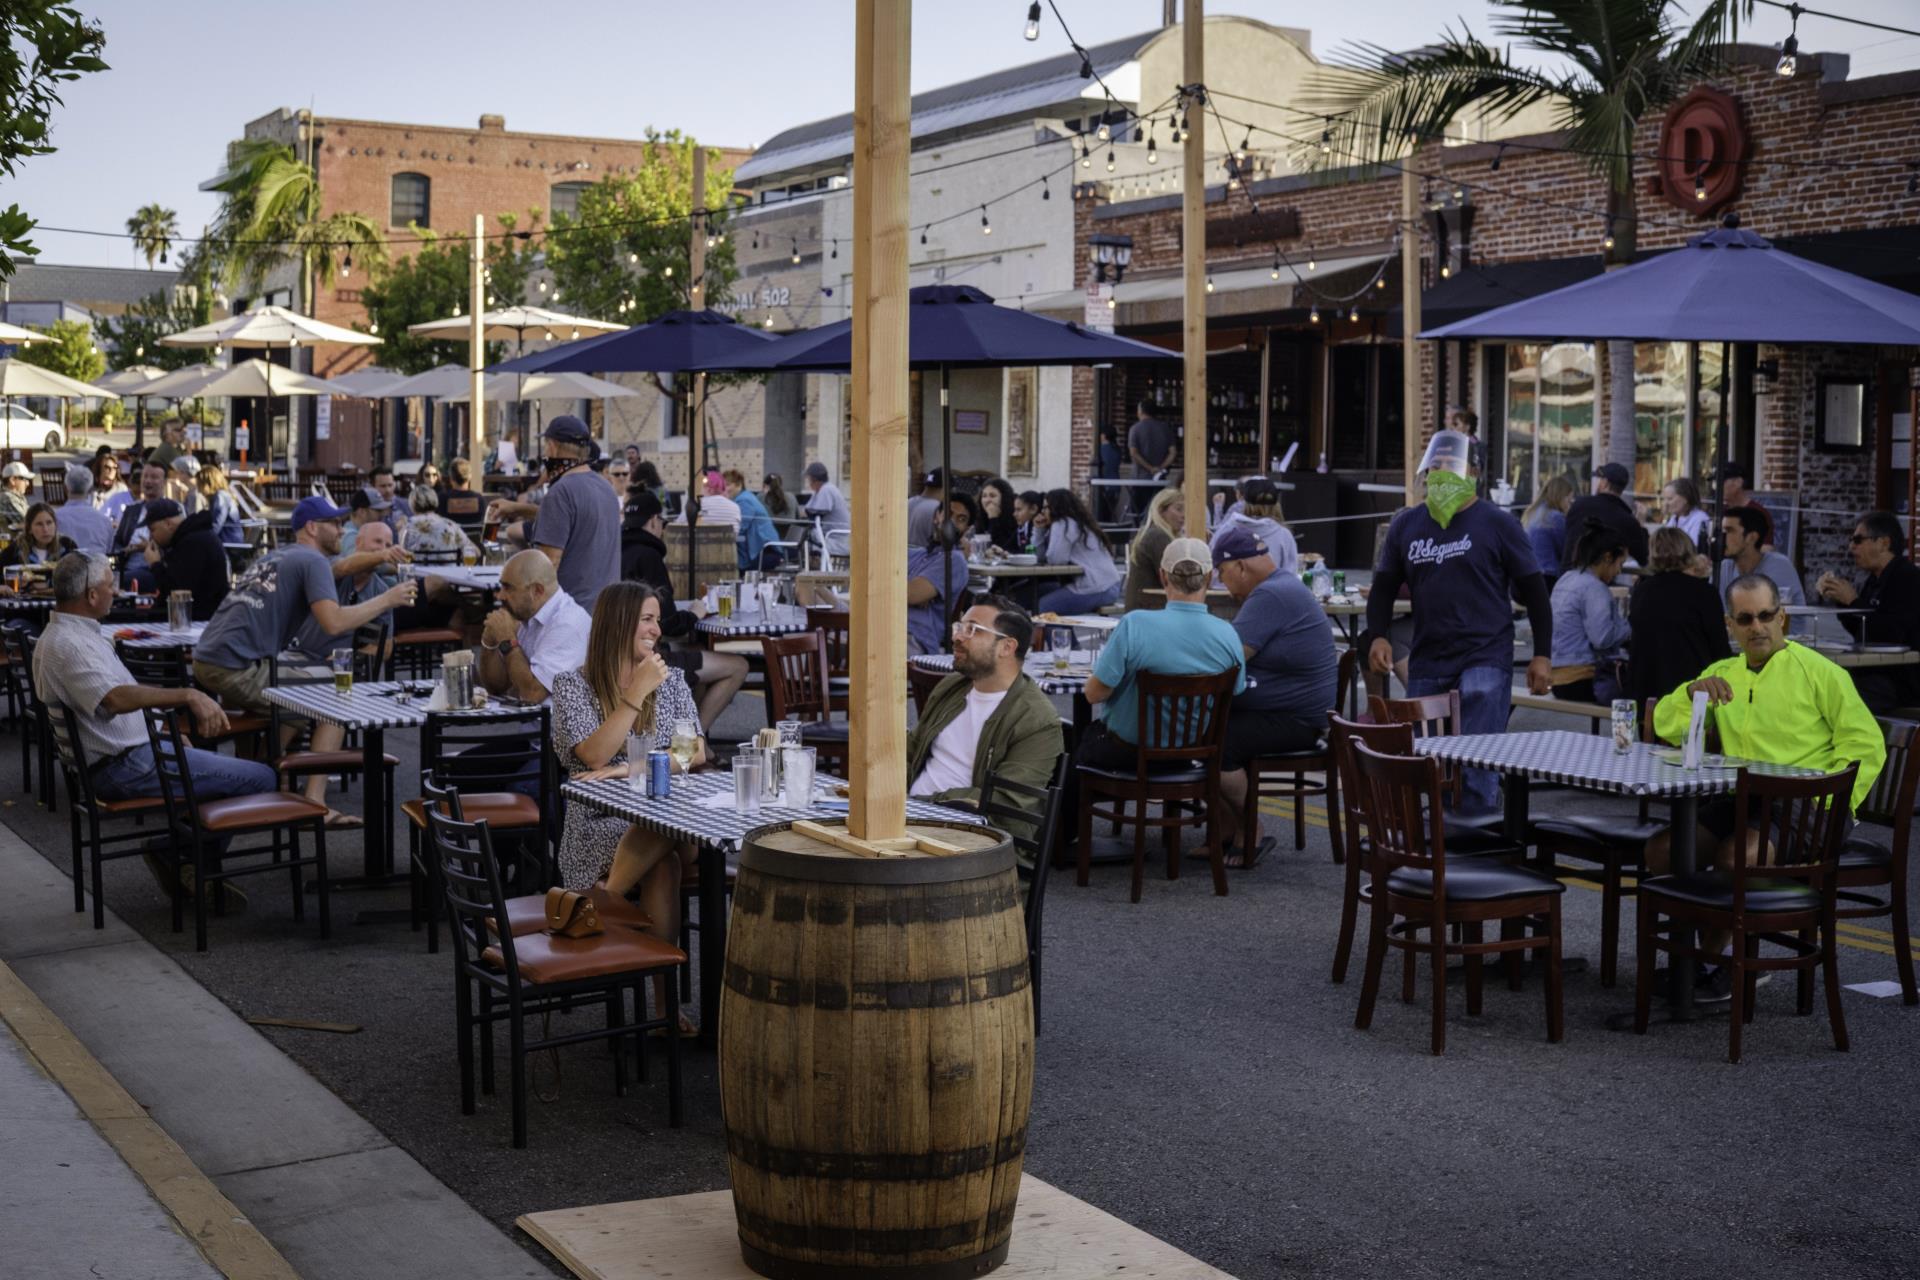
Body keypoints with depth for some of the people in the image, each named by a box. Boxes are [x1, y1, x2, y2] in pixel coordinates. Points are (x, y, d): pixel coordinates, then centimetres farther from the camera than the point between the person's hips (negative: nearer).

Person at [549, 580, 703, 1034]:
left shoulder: (670, 681, 14)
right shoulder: (573, 685, 4)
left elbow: (696, 754, 3)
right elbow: (595, 755, -11)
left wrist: (627, 769, -11)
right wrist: (638, 693, -14)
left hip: (663, 819, 2)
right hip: (598, 826, -2)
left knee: (664, 859, -36)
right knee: (663, 846, -36)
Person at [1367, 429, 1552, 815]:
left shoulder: (1496, 524, -1)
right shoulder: (1406, 525, 10)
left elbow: (1533, 590, 1)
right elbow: (1384, 587, 16)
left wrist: (1542, 655, -3)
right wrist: (1378, 635, -1)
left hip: (1485, 660, -4)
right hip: (1426, 661, 5)